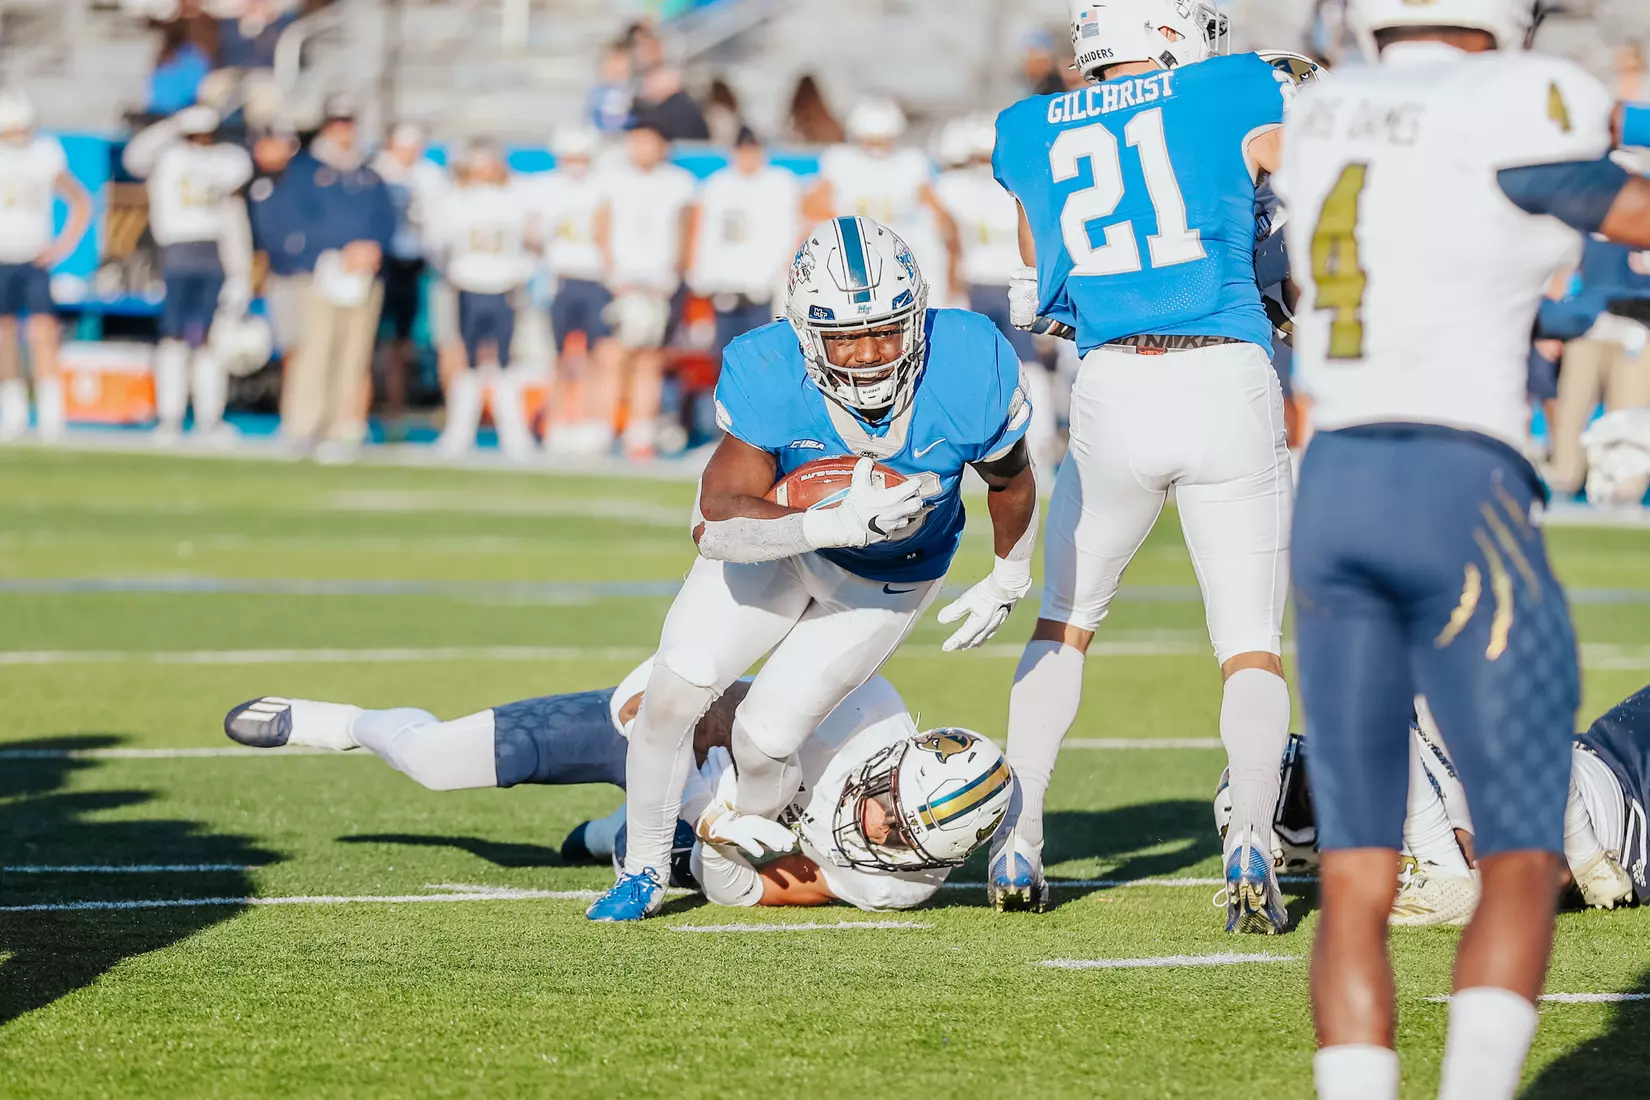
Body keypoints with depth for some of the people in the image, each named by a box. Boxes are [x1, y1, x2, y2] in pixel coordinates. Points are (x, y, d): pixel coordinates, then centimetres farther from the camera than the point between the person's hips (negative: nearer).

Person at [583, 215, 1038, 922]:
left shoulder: (970, 369, -32)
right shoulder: (769, 377, -34)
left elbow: (1010, 480, -8)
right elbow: (717, 524, -41)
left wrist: (1009, 581, 7)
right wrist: (837, 523, -56)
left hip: (884, 582, 0)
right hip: (780, 539, 0)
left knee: (765, 739, -9)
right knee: (678, 686, -14)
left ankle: (741, 846, 27)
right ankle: (644, 872, 12)